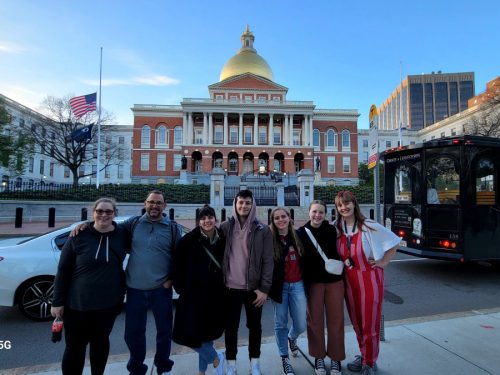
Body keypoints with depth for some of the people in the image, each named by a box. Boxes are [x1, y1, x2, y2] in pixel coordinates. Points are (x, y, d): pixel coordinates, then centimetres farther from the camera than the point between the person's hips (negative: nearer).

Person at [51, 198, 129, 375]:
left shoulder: (122, 235, -5)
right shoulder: (79, 236, -9)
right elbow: (63, 271, -5)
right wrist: (57, 302, -5)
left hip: (109, 303, 2)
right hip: (77, 304, -1)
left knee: (100, 341, 18)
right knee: (75, 346, 10)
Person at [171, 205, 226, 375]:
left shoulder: (223, 240, -4)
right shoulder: (188, 240, -11)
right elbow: (177, 265, -5)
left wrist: (225, 286, 2)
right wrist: (181, 288, -5)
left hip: (216, 295, 2)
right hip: (194, 295, -1)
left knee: (207, 333, 14)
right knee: (190, 333, 1)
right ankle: (216, 359, 28)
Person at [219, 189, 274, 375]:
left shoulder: (263, 230, -5)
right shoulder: (225, 227, -1)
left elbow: (268, 261, -6)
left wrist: (264, 288, -10)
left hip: (254, 288, -1)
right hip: (230, 288, 1)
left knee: (254, 326, 15)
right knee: (231, 326, 14)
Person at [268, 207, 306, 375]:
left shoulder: (299, 236, 0)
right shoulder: (270, 240, -8)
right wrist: (268, 286, -11)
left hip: (298, 285, 2)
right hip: (280, 286, -2)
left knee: (301, 324, 8)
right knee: (281, 323, 9)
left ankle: (292, 338, 44)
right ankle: (285, 358, 30)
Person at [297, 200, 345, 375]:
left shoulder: (332, 230, -4)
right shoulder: (301, 233, -6)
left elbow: (339, 252, 5)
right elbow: (300, 259, -4)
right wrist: (304, 283, -6)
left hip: (334, 280, 1)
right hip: (313, 282, 0)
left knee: (335, 320, 10)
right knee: (315, 321, 9)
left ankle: (336, 358, 29)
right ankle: (319, 357, 29)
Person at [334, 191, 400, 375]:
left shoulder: (369, 226, -12)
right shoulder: (335, 228, -3)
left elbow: (394, 241, -1)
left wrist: (384, 262, -3)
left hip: (370, 279, -3)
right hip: (349, 280, 4)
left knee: (369, 323, 5)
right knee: (356, 322, 16)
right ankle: (363, 355, 39)